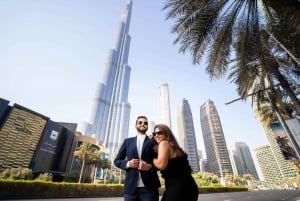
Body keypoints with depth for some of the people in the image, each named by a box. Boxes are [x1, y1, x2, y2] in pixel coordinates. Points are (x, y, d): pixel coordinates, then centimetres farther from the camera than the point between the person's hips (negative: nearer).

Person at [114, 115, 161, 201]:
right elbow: (116, 161, 11)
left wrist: (150, 167, -15)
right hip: (131, 187, 2)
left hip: (149, 187, -1)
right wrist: (128, 163, -8)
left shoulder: (153, 142, 6)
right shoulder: (127, 141, 11)